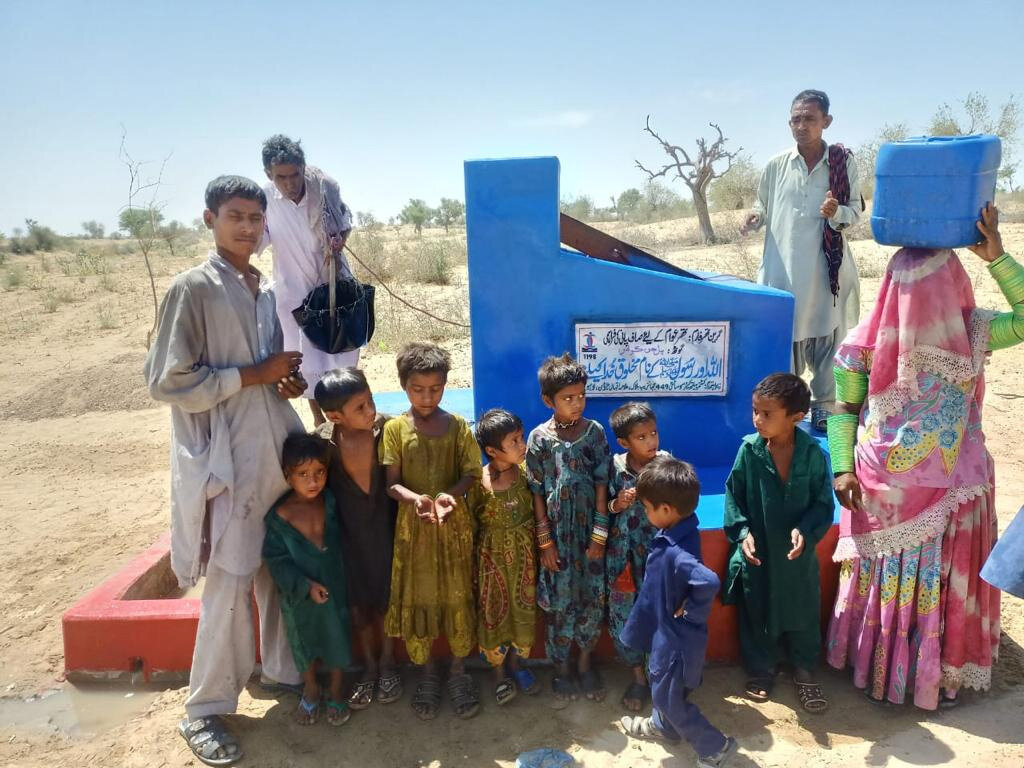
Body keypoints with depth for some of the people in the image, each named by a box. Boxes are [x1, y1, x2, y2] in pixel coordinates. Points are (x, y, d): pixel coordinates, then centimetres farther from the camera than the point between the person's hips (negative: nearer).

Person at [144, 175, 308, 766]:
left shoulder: (267, 291, 12)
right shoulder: (192, 289, -8)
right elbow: (168, 382, -13)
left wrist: (290, 378, 0)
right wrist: (255, 374, -14)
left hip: (278, 449, 6)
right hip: (225, 457, -6)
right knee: (230, 582, -2)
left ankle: (286, 670, 34)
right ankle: (206, 710, 17)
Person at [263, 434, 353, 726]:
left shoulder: (332, 502, -9)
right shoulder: (279, 515, -16)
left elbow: (344, 539, 8)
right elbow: (276, 559, -13)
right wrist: (306, 585, -19)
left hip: (335, 586, 2)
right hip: (300, 593, -2)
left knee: (338, 638, 13)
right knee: (305, 641, 16)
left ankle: (335, 692, 36)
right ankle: (311, 689, 41)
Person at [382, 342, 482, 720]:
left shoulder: (457, 426, -2)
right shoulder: (395, 428, -2)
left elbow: (471, 473, -2)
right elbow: (392, 483, -4)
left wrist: (450, 494, -22)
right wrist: (415, 498, -25)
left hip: (455, 523, 0)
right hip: (412, 525, 0)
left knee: (458, 597, 8)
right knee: (417, 599, 9)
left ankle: (459, 671, 27)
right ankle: (427, 673, 28)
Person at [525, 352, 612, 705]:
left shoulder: (594, 432, -5)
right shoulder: (540, 438, -8)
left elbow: (601, 485, -4)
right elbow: (537, 493, -4)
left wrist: (599, 536, -6)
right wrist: (545, 541, -5)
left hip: (590, 531, 1)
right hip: (557, 534, -1)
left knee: (592, 600, 10)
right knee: (559, 603, 9)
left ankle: (585, 663, 33)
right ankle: (561, 668, 29)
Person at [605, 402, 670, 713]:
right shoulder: (614, 467, -8)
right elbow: (603, 509, 3)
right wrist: (616, 504, -16)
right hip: (624, 556, 1)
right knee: (624, 617, 9)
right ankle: (638, 677, 31)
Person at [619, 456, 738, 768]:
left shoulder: (674, 552, -36)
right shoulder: (681, 530, -9)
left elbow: (709, 582, -49)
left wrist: (690, 611, -32)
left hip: (675, 635, -9)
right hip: (670, 630, 9)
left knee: (668, 696, 14)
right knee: (664, 685, 30)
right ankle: (663, 726, 55)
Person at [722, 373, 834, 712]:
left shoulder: (812, 453, -14)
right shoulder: (749, 449, -13)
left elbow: (823, 503, -7)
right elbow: (734, 495, -5)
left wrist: (805, 530, -22)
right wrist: (742, 532, -15)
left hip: (798, 553, 0)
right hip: (757, 554, 0)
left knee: (802, 613, 16)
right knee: (757, 613, 16)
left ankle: (805, 672, 39)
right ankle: (761, 669, 38)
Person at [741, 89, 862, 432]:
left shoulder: (843, 162, 0)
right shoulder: (775, 165, 2)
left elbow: (856, 210, 4)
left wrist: (836, 213, -17)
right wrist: (754, 217, -10)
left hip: (827, 267, 0)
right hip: (783, 267, 0)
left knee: (826, 336, 7)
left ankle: (823, 405, 22)